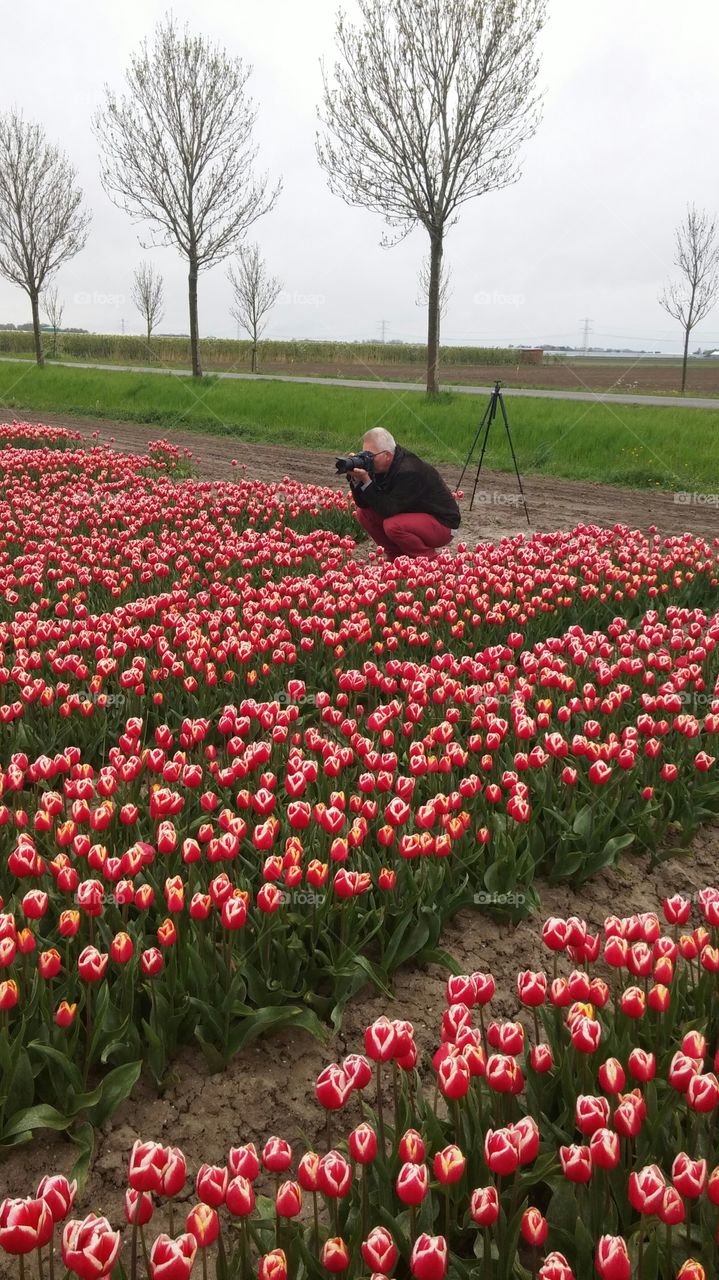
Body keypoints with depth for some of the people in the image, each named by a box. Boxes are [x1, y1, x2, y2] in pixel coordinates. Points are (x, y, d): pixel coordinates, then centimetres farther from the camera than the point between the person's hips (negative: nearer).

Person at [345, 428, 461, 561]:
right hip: (413, 514, 8)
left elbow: (388, 510, -30)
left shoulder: (409, 471, -30)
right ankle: (398, 556, 9)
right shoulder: (378, 467, -5)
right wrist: (356, 479, -22)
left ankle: (430, 560, -9)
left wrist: (366, 481, -33)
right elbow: (363, 503, -5)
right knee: (364, 513, -4)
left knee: (393, 525, -33)